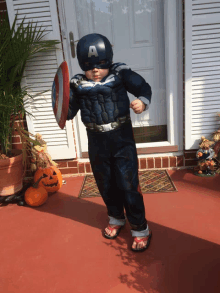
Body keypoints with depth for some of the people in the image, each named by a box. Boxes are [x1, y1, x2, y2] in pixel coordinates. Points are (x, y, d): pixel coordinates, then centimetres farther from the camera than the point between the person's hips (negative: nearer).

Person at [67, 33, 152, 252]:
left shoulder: (120, 74, -8)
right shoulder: (78, 84, -5)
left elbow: (143, 87, -5)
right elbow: (69, 113, -5)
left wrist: (142, 101, -25)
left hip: (122, 140, -3)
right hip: (97, 144, 3)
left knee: (128, 184, 0)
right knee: (106, 184, 18)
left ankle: (140, 228, 20)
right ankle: (116, 218, 43)